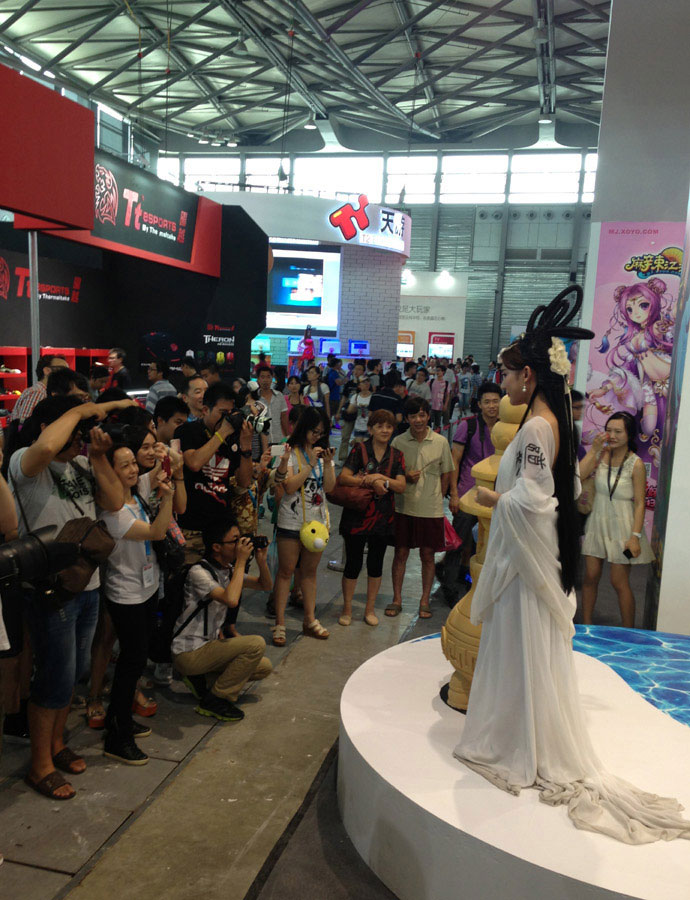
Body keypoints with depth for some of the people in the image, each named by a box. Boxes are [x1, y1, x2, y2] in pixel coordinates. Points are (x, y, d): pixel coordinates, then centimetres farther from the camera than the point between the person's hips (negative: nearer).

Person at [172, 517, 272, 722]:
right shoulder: (199, 572, -21)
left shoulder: (228, 570, 5)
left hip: (208, 644, 9)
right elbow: (231, 600, -36)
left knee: (264, 667, 6)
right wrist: (241, 561, -28)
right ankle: (215, 700, -8)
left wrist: (261, 559, -8)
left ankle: (199, 678, 11)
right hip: (188, 653, -9)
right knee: (256, 644, -22)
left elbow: (265, 586, 11)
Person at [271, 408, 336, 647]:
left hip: (317, 520, 5)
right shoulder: (291, 452, -7)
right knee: (285, 571, 2)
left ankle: (310, 620, 24)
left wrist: (327, 464, -14)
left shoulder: (324, 452, 7)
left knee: (310, 571, 14)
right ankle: (279, 624, 8)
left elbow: (329, 487, 0)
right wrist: (311, 464, -19)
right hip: (291, 521, -5)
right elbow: (289, 487, -17)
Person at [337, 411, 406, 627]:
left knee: (376, 563, 12)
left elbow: (402, 486, -4)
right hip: (357, 515, -3)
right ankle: (347, 609, 19)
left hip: (383, 517, 3)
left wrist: (382, 478, -19)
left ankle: (370, 609, 26)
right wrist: (372, 482, -21)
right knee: (353, 563, 4)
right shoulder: (360, 449, -5)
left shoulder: (396, 455, 5)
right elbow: (343, 477, -14)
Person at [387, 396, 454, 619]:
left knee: (428, 555, 7)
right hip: (403, 507, 1)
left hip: (431, 509, 0)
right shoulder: (398, 442, -1)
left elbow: (446, 475, 6)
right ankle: (397, 599, 19)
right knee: (401, 553, 7)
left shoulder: (440, 442, -2)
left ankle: (424, 601, 20)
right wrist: (406, 477, -12)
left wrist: (436, 498, 0)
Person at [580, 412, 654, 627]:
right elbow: (578, 475, -15)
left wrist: (636, 536, -14)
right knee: (590, 577, 7)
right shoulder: (602, 455, -1)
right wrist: (594, 450, -15)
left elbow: (639, 503, -10)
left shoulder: (636, 464, -11)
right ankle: (586, 626, 21)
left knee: (620, 583, 2)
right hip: (598, 522, 4)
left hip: (621, 526, -3)